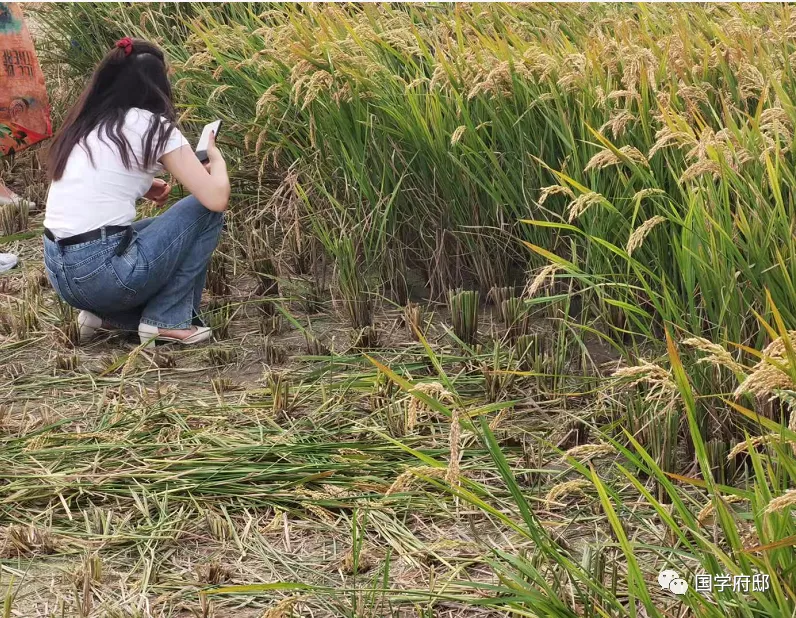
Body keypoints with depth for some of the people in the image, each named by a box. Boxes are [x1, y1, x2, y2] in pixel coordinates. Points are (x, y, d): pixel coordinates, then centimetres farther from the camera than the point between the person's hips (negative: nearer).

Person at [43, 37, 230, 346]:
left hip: (60, 272, 8)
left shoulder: (83, 125, 15)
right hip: (102, 272, -8)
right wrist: (216, 157, 13)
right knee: (206, 210, 9)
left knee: (153, 231, 31)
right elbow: (216, 199, -8)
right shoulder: (154, 127, -4)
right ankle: (167, 320, 7)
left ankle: (102, 313, 15)